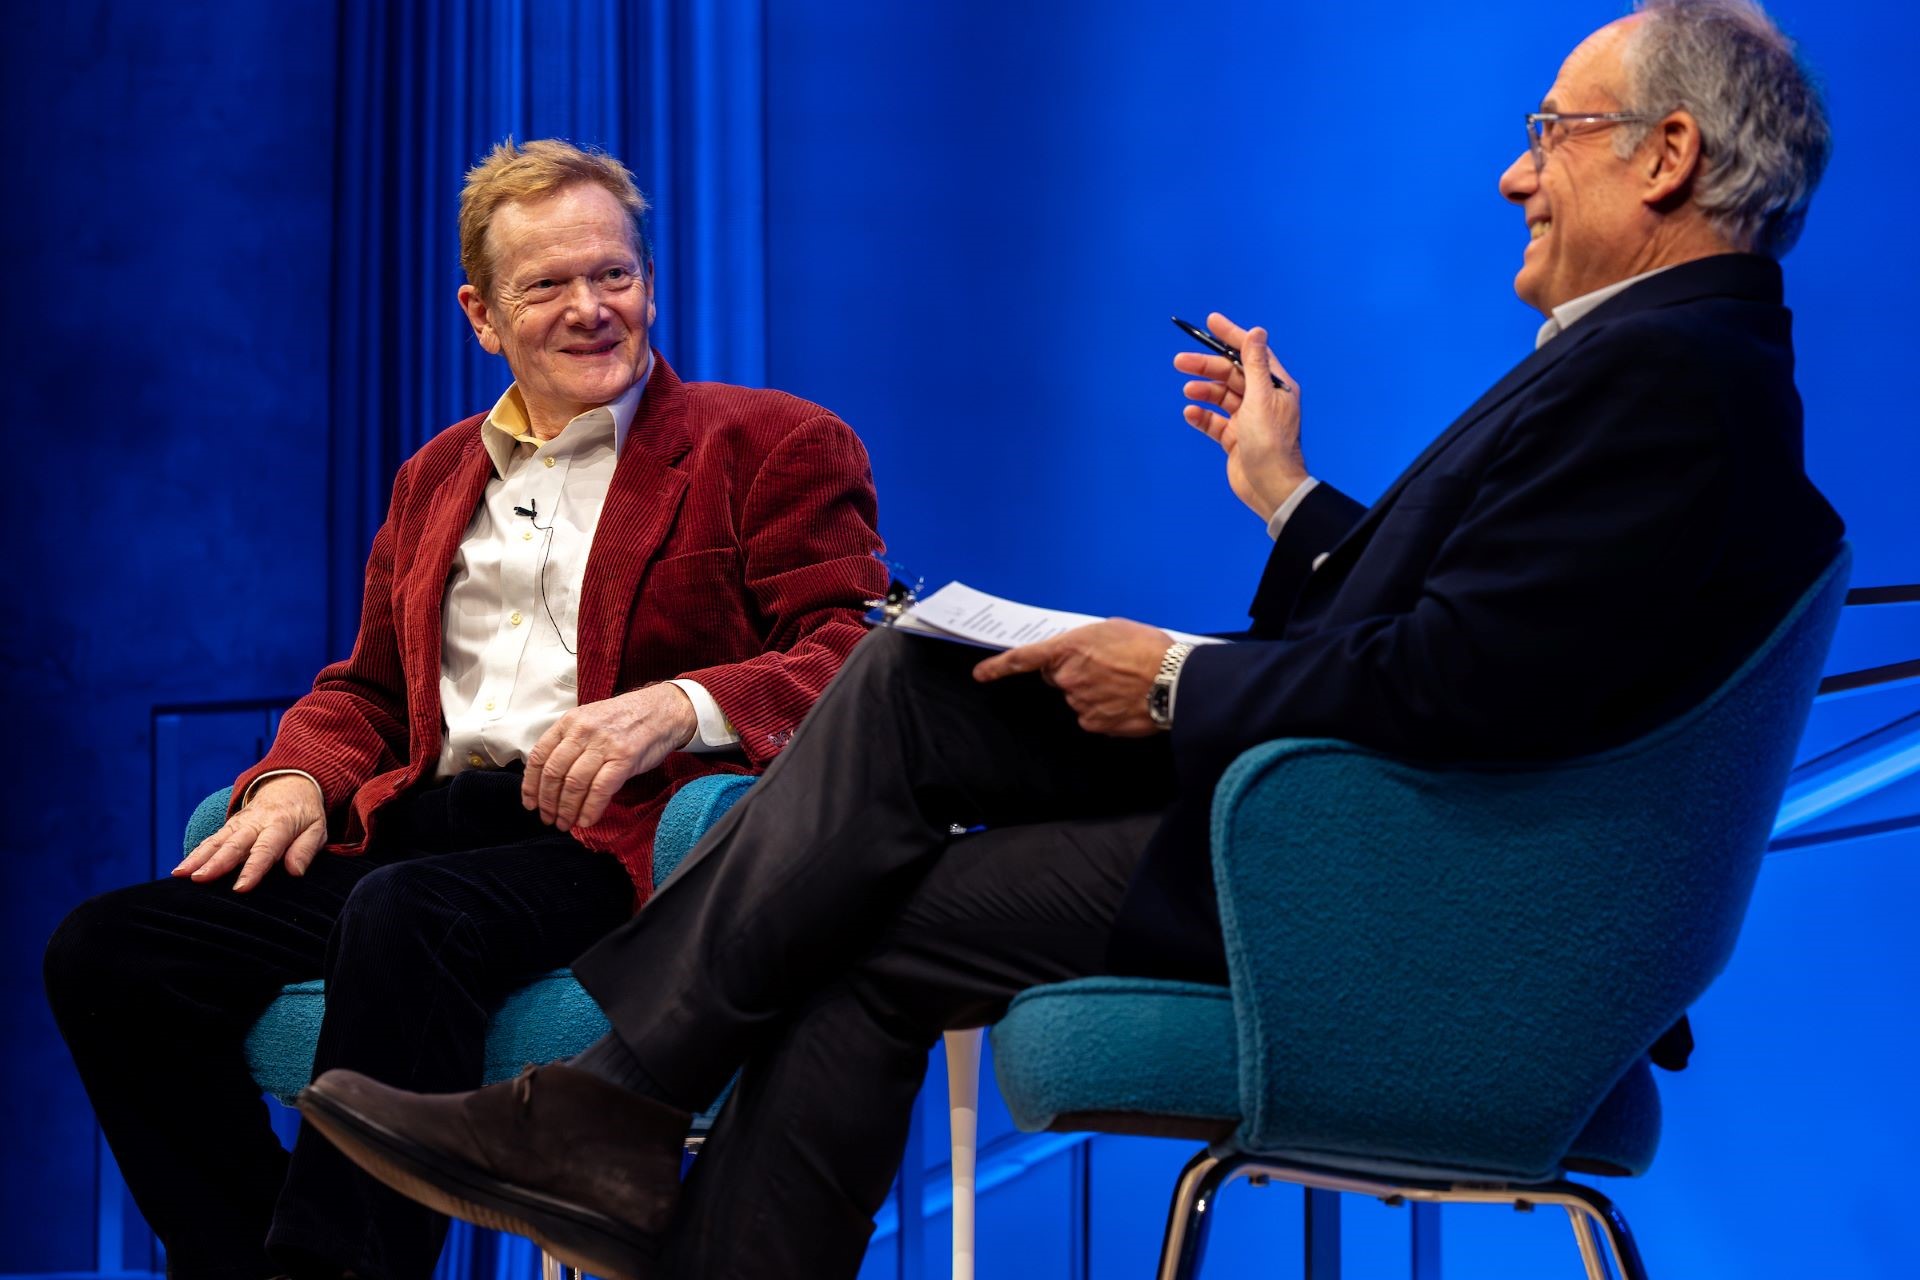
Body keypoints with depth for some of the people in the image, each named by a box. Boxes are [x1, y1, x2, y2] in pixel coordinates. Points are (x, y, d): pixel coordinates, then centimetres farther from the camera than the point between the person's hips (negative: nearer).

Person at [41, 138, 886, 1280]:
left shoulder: (773, 445, 8)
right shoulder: (437, 478, 27)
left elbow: (854, 660, -3)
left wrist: (681, 706, -22)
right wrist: (298, 780, 8)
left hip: (619, 842, -6)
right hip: (428, 826, 6)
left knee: (405, 917, -38)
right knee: (107, 949, -15)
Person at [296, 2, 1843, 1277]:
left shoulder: (1668, 376, -19)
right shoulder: (1656, 351, 14)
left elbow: (1445, 684, -27)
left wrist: (1178, 681, -15)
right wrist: (1286, 491, 18)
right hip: (1315, 796, 10)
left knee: (867, 928, -6)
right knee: (903, 683, 3)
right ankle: (619, 1119, 2)